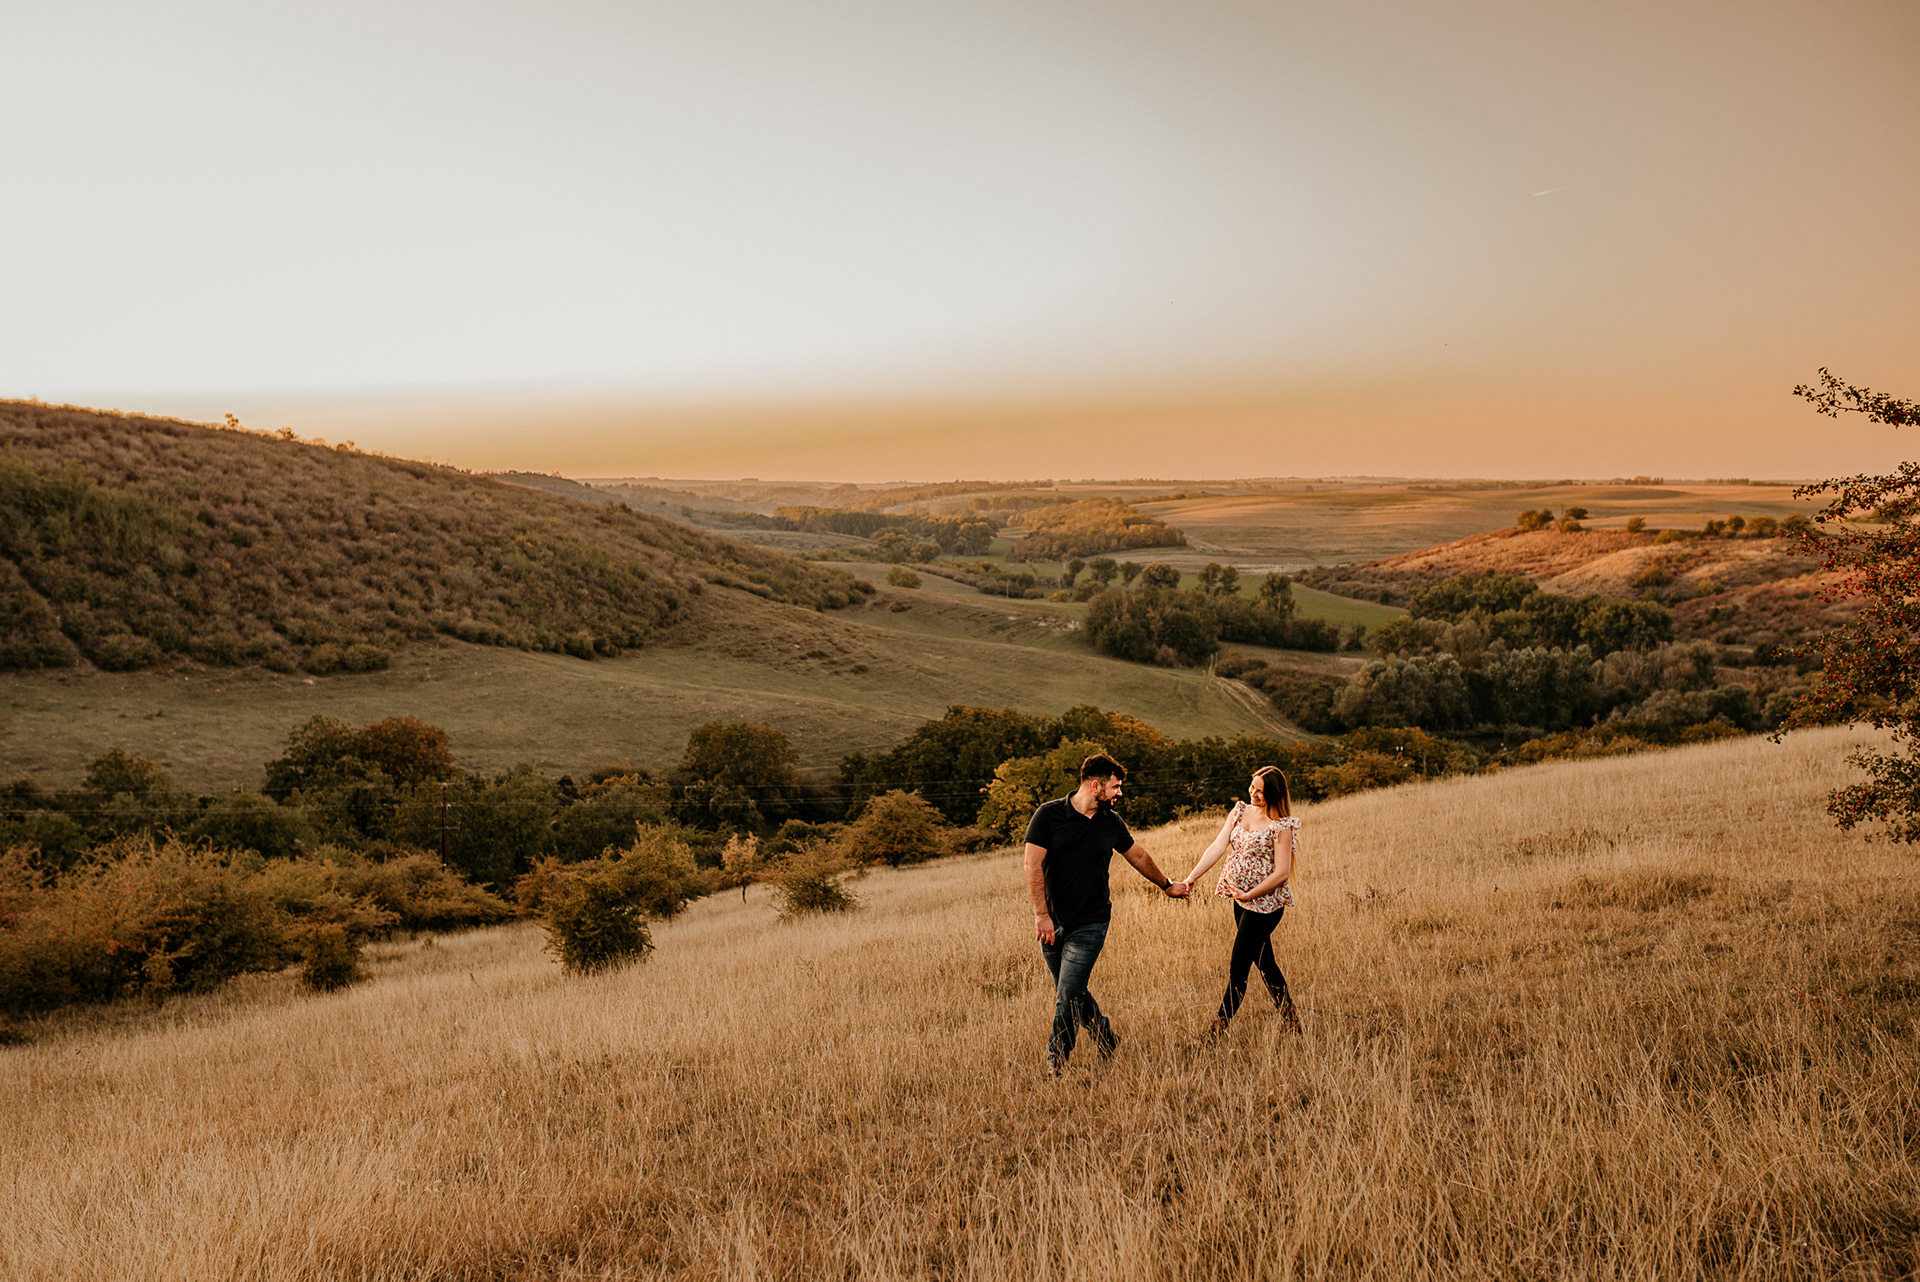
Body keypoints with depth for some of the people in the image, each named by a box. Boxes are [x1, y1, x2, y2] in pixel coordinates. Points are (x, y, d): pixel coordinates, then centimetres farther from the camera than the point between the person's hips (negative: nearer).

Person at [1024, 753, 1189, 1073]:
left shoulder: (1112, 823, 6)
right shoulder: (1049, 815, -5)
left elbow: (1139, 856, 23)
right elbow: (1033, 865, -9)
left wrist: (1167, 886, 36)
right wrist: (1041, 914, -16)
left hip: (1090, 923, 0)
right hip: (1052, 921, 0)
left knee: (1069, 995, -7)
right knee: (1070, 992, 10)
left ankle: (1054, 1068, 3)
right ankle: (1107, 1040, 31)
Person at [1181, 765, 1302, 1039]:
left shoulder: (1282, 826, -14)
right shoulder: (1240, 810, 5)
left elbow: (1281, 874, -17)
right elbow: (1218, 846, -2)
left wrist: (1249, 895, -20)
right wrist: (1192, 877, -12)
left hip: (1264, 901, -7)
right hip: (1241, 898, 7)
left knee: (1237, 968, -6)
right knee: (1264, 963, 16)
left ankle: (1215, 1035, -1)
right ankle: (1291, 1023, 29)